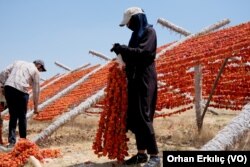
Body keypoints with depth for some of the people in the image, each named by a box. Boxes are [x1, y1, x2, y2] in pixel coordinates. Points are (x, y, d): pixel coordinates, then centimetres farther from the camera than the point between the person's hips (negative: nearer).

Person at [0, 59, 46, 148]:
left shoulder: (17, 62, 23)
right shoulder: (35, 71, 10)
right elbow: (36, 90, 13)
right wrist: (35, 107, 20)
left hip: (8, 87, 4)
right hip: (21, 91, -4)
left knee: (13, 116, 13)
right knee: (22, 117, 11)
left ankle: (11, 141, 7)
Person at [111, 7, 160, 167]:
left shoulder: (149, 31, -6)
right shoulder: (137, 33, 19)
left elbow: (142, 52, -20)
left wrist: (122, 48, -16)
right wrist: (122, 52, 4)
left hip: (145, 79, -9)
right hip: (135, 79, 9)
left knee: (143, 116, -14)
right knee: (134, 117, 7)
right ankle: (141, 153, 15)